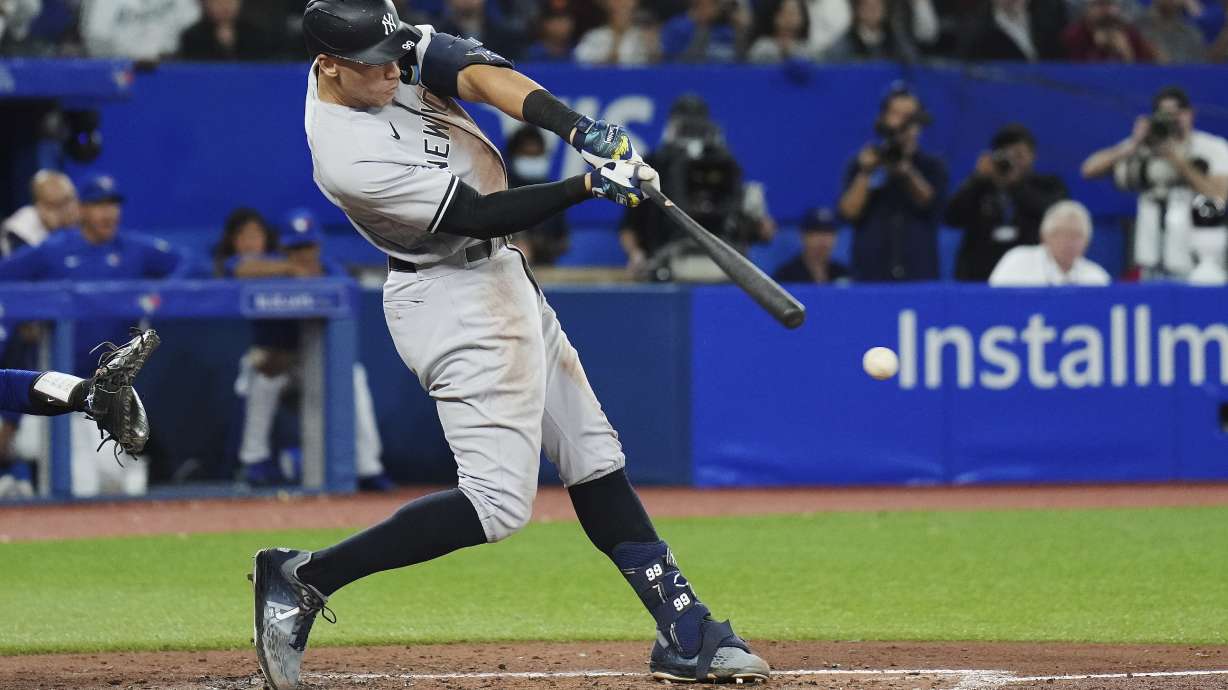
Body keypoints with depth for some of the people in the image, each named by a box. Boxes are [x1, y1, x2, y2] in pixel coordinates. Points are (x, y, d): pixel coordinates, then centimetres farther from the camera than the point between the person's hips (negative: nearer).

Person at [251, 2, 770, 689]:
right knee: (499, 501, -14)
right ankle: (305, 578, -8)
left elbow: (480, 75, -15)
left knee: (594, 458, 11)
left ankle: (685, 631, 15)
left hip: (499, 274, 10)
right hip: (455, 302, -10)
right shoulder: (349, 158, -26)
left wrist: (579, 128, -29)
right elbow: (479, 214, -24)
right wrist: (592, 186, -28)